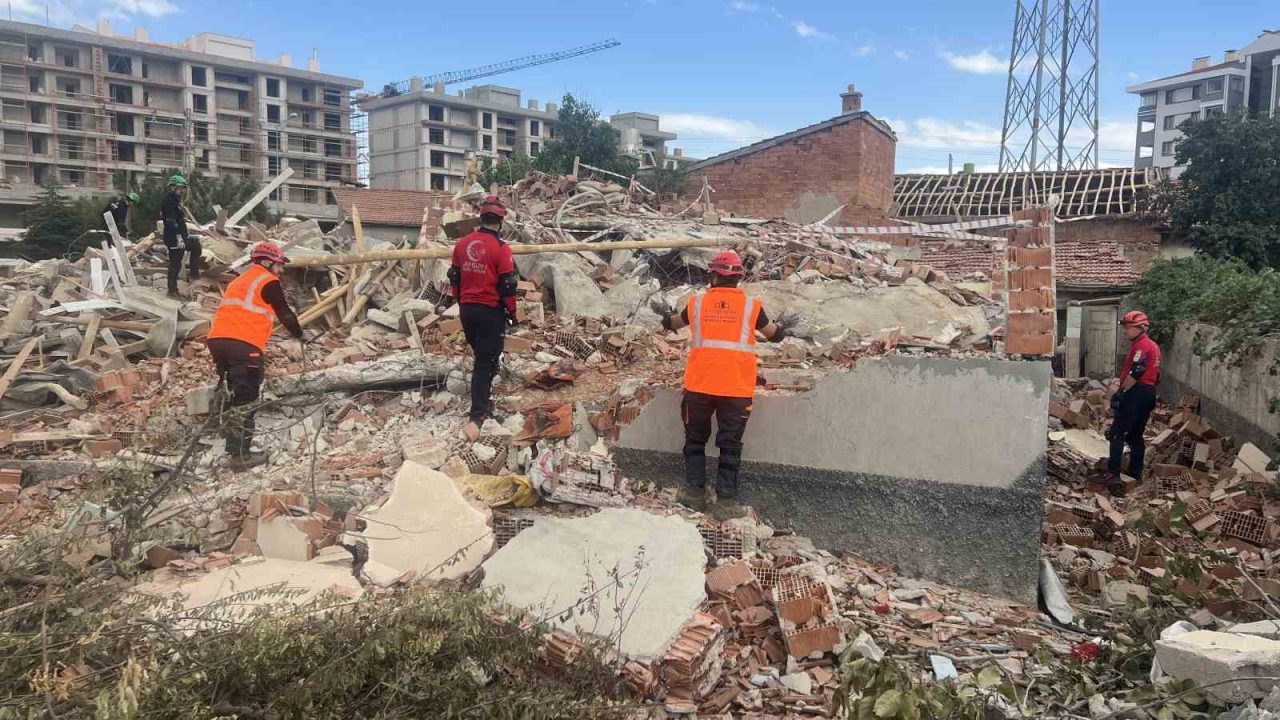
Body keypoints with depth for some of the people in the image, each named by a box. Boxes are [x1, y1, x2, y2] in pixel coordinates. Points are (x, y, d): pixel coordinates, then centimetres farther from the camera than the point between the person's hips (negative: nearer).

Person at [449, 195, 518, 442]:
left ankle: (483, 403, 36)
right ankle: (476, 417, -12)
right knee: (486, 362, -4)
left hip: (467, 310, 6)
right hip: (490, 311, -6)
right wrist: (512, 312, 1)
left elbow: (454, 277, 11)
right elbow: (507, 285, -13)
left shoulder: (462, 243, 4)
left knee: (481, 356, 23)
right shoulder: (501, 248, -14)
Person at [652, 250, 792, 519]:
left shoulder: (697, 302, 3)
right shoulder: (751, 305, 0)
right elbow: (774, 335, 15)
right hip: (737, 388, -1)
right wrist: (783, 324, 38)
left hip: (699, 385, 1)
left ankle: (695, 492, 16)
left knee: (696, 439, 16)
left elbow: (672, 323, 22)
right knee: (730, 445, 6)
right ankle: (726, 501, 5)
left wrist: (664, 312, 45)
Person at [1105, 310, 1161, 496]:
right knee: (1135, 435, 16)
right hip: (1149, 393, 10)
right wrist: (1150, 393, 23)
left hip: (1136, 392, -10)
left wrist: (1120, 392, -19)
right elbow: (1154, 374, 21)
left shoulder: (1141, 345, -12)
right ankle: (1135, 473, 19)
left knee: (1117, 433, -13)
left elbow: (1135, 373, -22)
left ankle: (1113, 475, -21)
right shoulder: (1153, 346, 20)